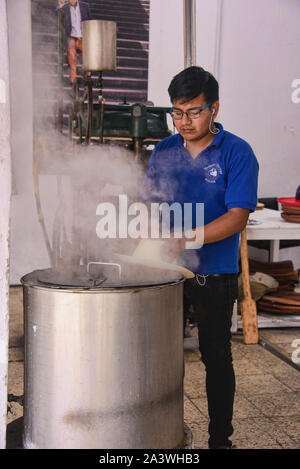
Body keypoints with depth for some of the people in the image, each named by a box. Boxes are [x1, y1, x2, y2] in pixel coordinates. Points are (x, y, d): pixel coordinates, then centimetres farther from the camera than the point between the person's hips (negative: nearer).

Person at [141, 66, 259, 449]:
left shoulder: (236, 152, -9)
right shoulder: (164, 151, 5)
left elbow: (237, 216, -16)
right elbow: (149, 201, 11)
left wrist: (186, 238, -28)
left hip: (214, 275, -4)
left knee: (216, 356, 8)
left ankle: (220, 438, 25)